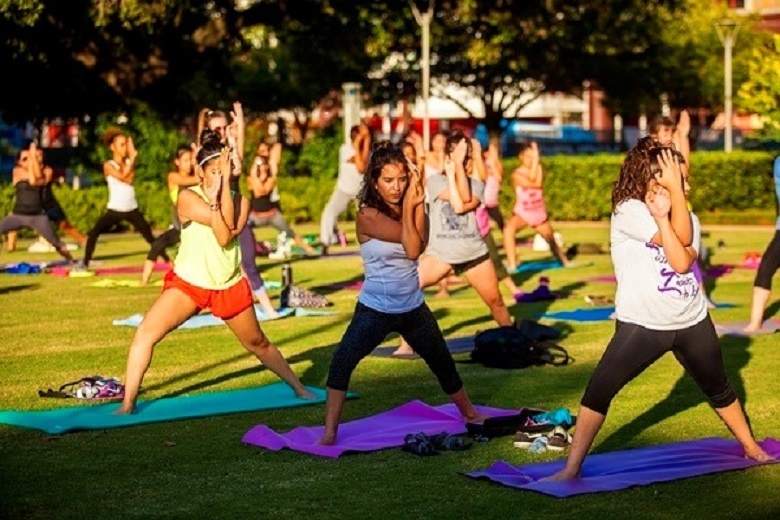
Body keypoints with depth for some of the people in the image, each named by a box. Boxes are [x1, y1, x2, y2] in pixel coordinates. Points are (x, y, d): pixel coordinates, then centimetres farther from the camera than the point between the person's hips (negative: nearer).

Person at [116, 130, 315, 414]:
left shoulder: (240, 201, -4)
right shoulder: (188, 197, -14)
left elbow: (227, 234, -24)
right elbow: (222, 230, -24)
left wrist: (226, 185, -24)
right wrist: (215, 193, -26)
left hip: (230, 286, 2)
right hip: (188, 283, -2)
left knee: (258, 344, 16)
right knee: (146, 332, -19)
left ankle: (299, 388, 34)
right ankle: (128, 403, -16)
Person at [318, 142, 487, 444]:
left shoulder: (412, 209, -1)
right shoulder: (368, 216, -16)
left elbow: (418, 246, -20)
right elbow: (410, 245, -23)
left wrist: (417, 203, -22)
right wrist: (409, 202, -19)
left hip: (413, 308, 5)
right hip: (375, 309, -5)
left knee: (443, 362, 21)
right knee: (342, 361, -26)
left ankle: (469, 414, 44)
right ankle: (330, 433, -22)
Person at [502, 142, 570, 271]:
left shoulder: (537, 168, -4)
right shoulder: (517, 174, -14)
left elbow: (538, 182, -25)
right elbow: (530, 183, -31)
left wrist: (537, 160, -28)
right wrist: (534, 162, -27)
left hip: (539, 213, 4)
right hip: (522, 212, -4)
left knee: (551, 239, 23)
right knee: (508, 228, -35)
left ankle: (564, 261, 47)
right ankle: (511, 264, -37)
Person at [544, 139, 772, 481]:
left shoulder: (687, 217, 4)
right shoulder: (628, 212, -11)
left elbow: (682, 261, -16)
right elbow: (679, 238, -20)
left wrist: (662, 212, -18)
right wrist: (673, 191, -18)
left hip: (693, 323, 5)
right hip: (642, 325, -5)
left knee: (718, 388, 22)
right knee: (600, 388, -15)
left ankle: (750, 447, 43)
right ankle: (572, 468, -11)